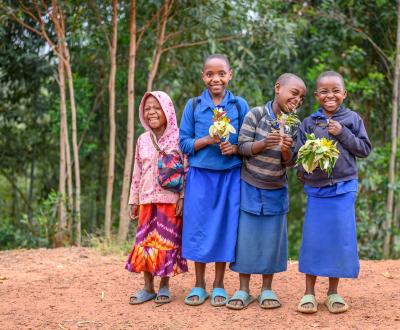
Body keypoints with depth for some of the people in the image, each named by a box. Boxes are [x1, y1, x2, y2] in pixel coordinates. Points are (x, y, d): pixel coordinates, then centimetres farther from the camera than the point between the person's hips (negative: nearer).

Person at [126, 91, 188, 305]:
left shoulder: (178, 138, -3)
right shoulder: (143, 140, 9)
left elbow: (186, 170, -4)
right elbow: (137, 173, 13)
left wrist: (183, 197, -10)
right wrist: (134, 201, 11)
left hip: (170, 199, -4)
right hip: (147, 199, 4)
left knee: (167, 241, 2)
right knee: (145, 241, 3)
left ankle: (164, 286, 14)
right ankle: (148, 287, 12)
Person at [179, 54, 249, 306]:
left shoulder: (240, 105, 2)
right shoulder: (193, 105, 2)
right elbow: (184, 143, 2)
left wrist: (235, 147, -16)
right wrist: (207, 140, -15)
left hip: (230, 176, 0)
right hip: (200, 175, 0)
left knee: (225, 227, 4)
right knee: (199, 226, 3)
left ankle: (219, 285, 18)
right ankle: (199, 285, 17)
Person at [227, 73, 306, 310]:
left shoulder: (294, 125, -2)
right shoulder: (256, 114, -10)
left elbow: (289, 162, -2)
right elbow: (242, 147, -11)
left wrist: (286, 150, -24)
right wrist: (263, 144, -29)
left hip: (276, 192, 2)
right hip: (249, 187, -2)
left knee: (272, 237, 6)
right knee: (246, 236, 2)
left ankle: (267, 289, 19)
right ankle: (244, 290, 14)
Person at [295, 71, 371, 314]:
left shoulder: (352, 119, 3)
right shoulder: (309, 123, 4)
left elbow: (365, 149, -1)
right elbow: (298, 154, 2)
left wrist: (343, 134, -12)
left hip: (344, 189, 0)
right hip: (316, 189, 0)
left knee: (341, 238, 4)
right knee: (313, 239, 2)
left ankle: (333, 292, 18)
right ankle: (309, 292, 14)